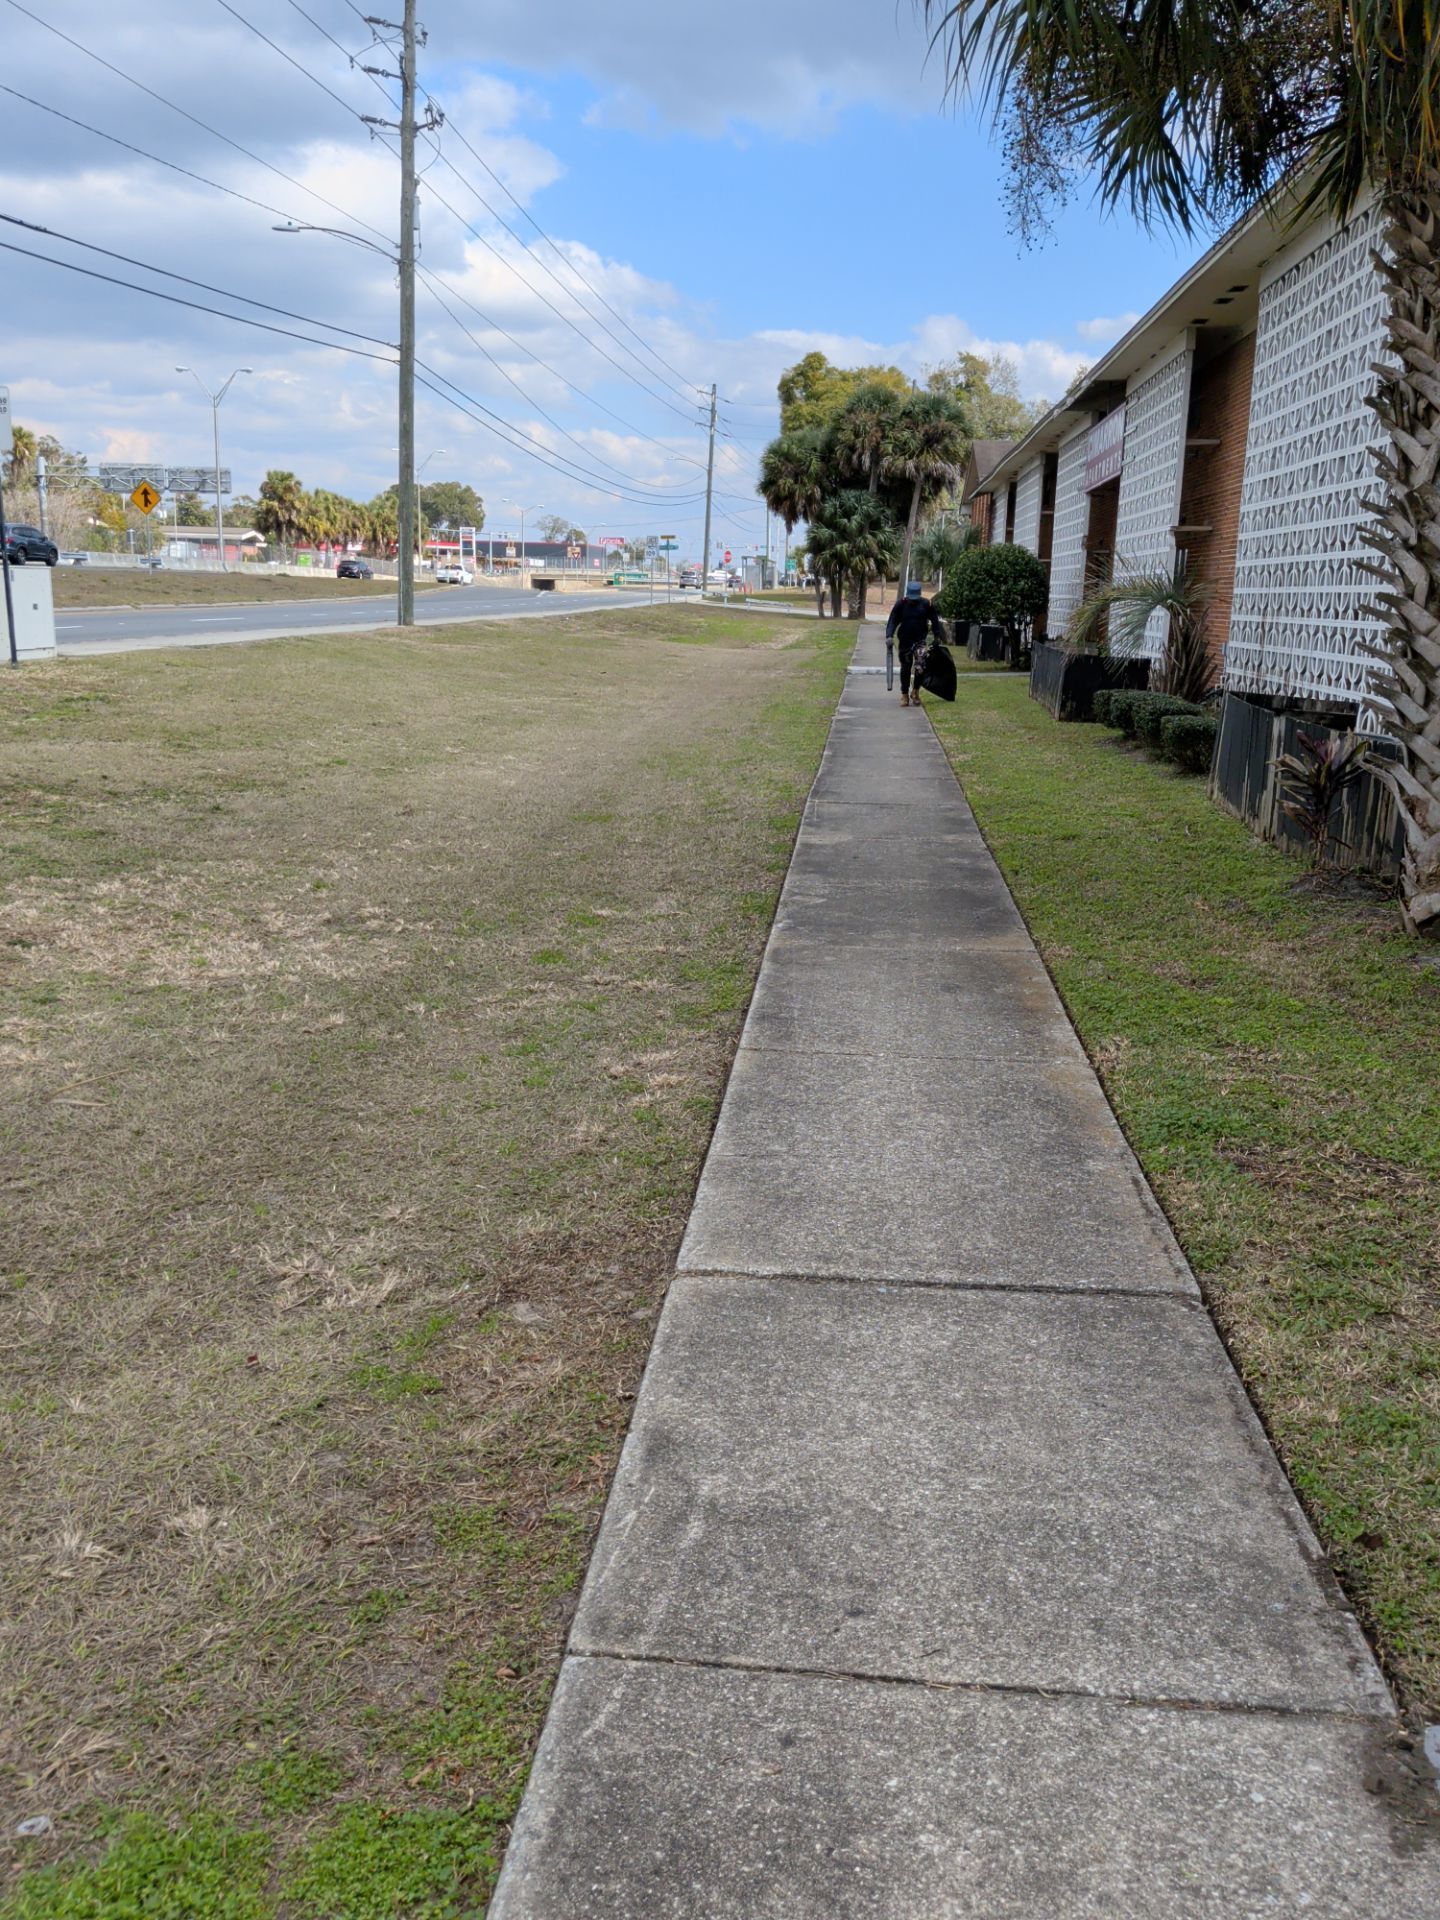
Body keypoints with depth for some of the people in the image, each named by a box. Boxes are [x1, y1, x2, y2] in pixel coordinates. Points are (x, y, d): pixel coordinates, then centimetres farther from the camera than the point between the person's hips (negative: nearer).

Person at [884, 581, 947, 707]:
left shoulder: (926, 604, -2)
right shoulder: (901, 604, -2)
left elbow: (935, 621, 7)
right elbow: (892, 620, -4)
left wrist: (938, 637, 5)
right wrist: (889, 635, -18)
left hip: (921, 640, -1)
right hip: (905, 640, 1)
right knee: (905, 667, 6)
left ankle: (916, 692, 3)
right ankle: (904, 694, 15)